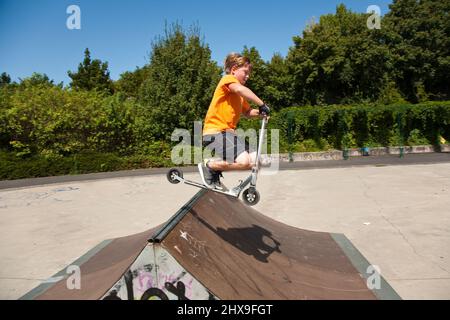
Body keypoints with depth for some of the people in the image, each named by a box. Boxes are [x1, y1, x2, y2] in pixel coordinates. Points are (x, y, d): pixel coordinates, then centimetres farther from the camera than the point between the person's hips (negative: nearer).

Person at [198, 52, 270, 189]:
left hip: (228, 132, 10)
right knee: (243, 161, -27)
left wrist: (259, 112, 4)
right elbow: (240, 89, -25)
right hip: (215, 132, -10)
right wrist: (262, 104, -23)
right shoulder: (227, 79, -3)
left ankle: (216, 168, 10)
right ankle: (208, 165, -6)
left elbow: (247, 112, 26)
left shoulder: (239, 96, 25)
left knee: (255, 160, -1)